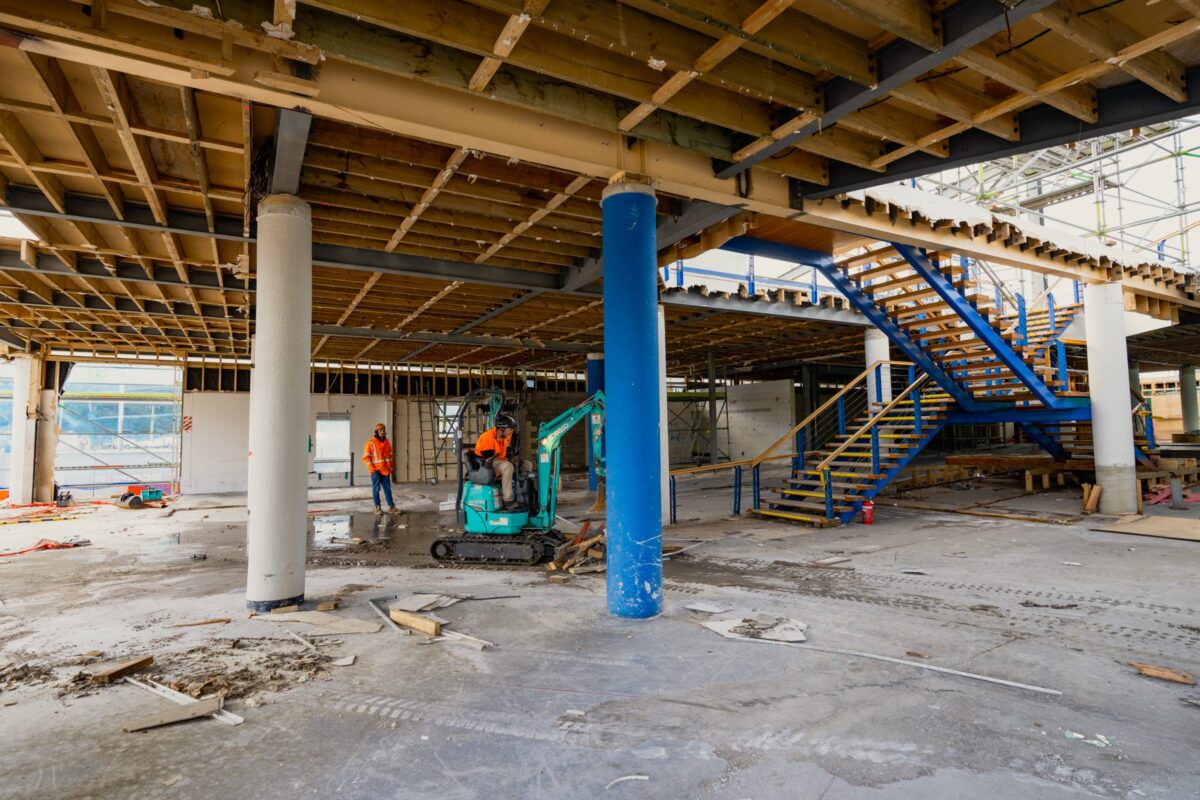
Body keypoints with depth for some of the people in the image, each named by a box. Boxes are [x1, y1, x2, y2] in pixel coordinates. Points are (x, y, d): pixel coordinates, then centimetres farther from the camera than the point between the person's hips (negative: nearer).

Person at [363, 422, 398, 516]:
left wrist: (391, 467, 13)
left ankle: (391, 506, 6)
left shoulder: (387, 442, 10)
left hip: (385, 471, 4)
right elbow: (366, 457, -7)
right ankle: (377, 507, 9)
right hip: (376, 471, -4)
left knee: (388, 489, 4)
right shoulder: (370, 443, -7)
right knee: (376, 488, 1)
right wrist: (372, 469, -14)